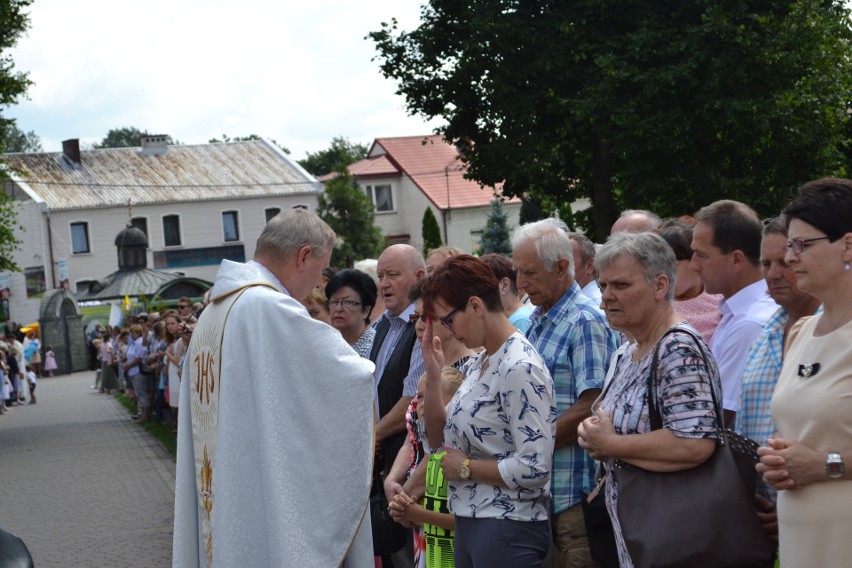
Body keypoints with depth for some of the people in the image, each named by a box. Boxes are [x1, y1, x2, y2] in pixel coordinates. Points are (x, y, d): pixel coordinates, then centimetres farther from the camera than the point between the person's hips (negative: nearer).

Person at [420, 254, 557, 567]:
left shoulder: (520, 368, -18)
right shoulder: (479, 363, 9)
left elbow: (534, 468, -24)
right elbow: (440, 440, 12)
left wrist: (466, 467, -13)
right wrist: (433, 375, 1)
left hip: (508, 529, -8)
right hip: (469, 521, 9)